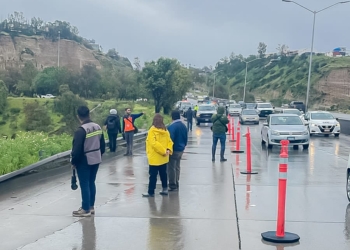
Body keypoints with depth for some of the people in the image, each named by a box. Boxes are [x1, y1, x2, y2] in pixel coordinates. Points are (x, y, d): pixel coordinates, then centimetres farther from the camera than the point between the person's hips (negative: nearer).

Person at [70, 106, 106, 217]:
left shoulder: (81, 130, -20)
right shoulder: (98, 127, 3)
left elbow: (77, 149, -19)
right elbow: (103, 145, 10)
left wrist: (73, 161, -5)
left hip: (84, 162, -7)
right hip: (96, 160, 7)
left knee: (84, 185, 1)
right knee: (91, 183, 16)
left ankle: (86, 210, 7)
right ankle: (91, 207, 25)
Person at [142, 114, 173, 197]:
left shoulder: (152, 131, -15)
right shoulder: (165, 130, 6)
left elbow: (154, 143, -22)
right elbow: (169, 141, 3)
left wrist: (164, 151, -18)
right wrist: (168, 150, -10)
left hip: (155, 158, -7)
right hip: (164, 158, 7)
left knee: (153, 175, -1)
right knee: (163, 174, 16)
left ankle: (151, 192, 4)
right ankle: (165, 189, 22)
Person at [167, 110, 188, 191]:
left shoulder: (172, 127, -21)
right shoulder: (184, 126, 6)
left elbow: (170, 139, -24)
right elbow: (186, 138, 14)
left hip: (174, 150, -8)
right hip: (181, 149, 8)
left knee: (171, 168, 0)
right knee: (177, 167, 18)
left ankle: (172, 185, 4)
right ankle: (176, 184, 26)